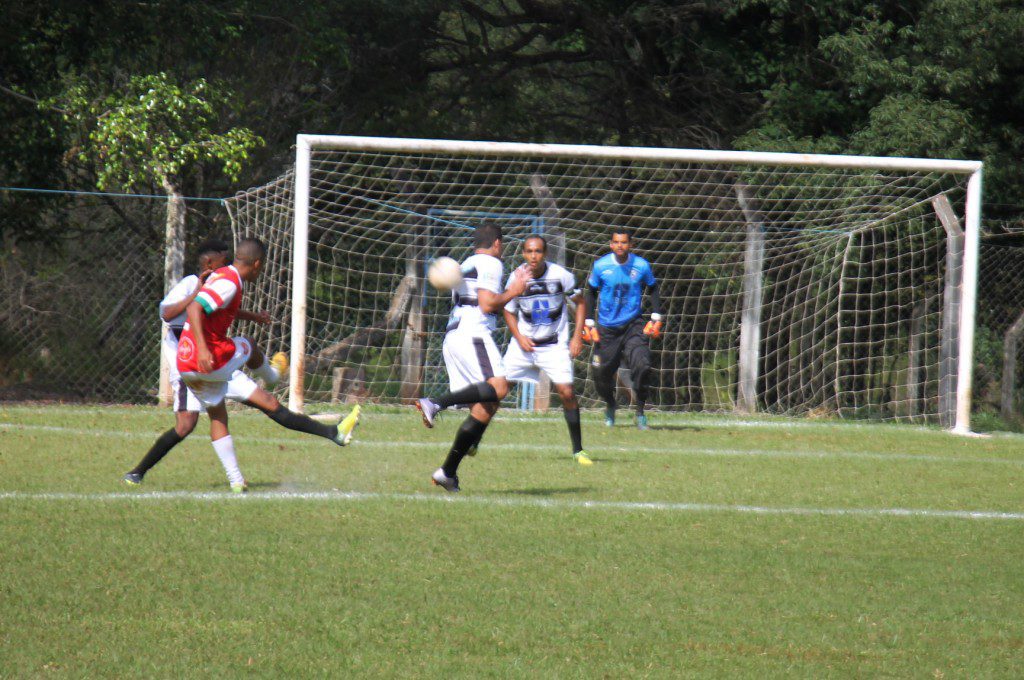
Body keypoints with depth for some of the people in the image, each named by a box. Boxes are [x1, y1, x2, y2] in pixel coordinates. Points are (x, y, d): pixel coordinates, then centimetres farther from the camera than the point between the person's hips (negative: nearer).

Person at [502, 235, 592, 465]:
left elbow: (580, 303, 1)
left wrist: (577, 337, -7)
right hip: (524, 343, 2)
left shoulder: (561, 275, -13)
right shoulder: (516, 278, -8)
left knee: (567, 393, -12)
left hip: (555, 346, -2)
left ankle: (578, 450, -1)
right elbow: (509, 312, 7)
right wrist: (519, 337, -10)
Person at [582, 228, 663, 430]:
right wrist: (589, 323, 2)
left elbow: (653, 290, 10)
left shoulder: (642, 266, -6)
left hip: (633, 326, -1)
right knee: (601, 375, 3)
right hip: (606, 328, 1)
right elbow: (590, 293, 7)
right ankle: (610, 406, 34)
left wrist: (656, 318, 1)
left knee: (642, 366, -20)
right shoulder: (601, 266, -7)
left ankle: (640, 411, -3)